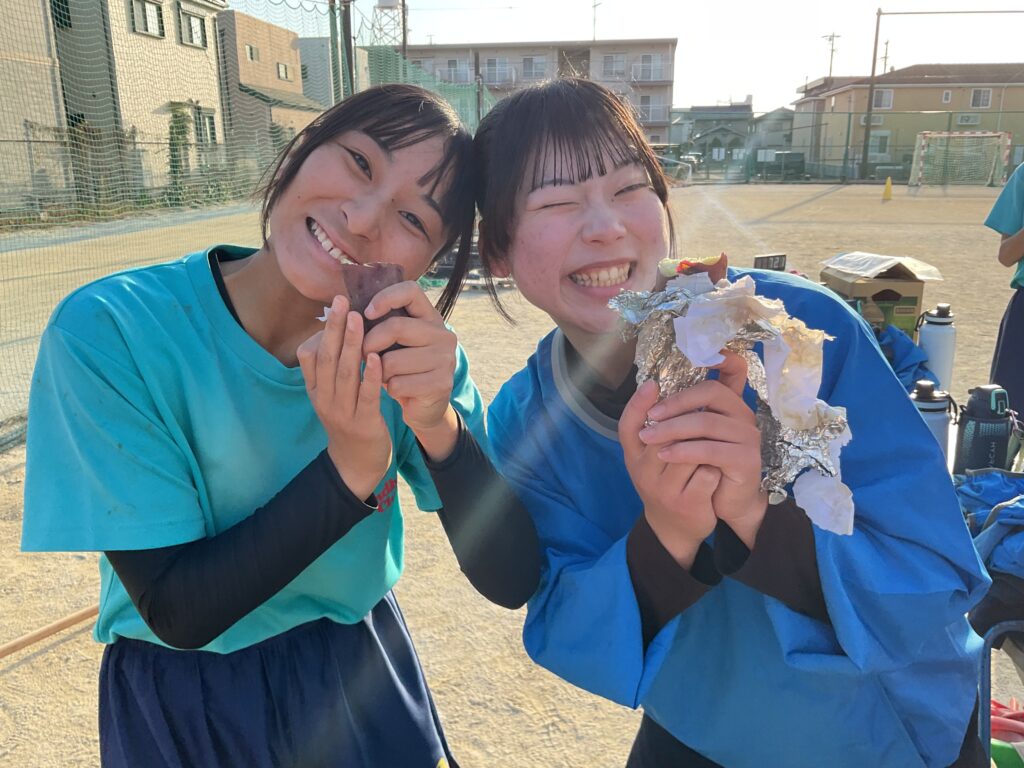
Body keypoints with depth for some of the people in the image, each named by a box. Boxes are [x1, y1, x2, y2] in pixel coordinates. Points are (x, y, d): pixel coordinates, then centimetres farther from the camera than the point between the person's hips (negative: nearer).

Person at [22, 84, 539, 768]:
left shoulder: (412, 345, -16)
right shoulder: (109, 333, -24)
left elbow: (512, 582, -18)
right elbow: (177, 612, -21)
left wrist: (439, 427, -35)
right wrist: (350, 468, -34)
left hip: (362, 675, 3)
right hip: (181, 709, -2)